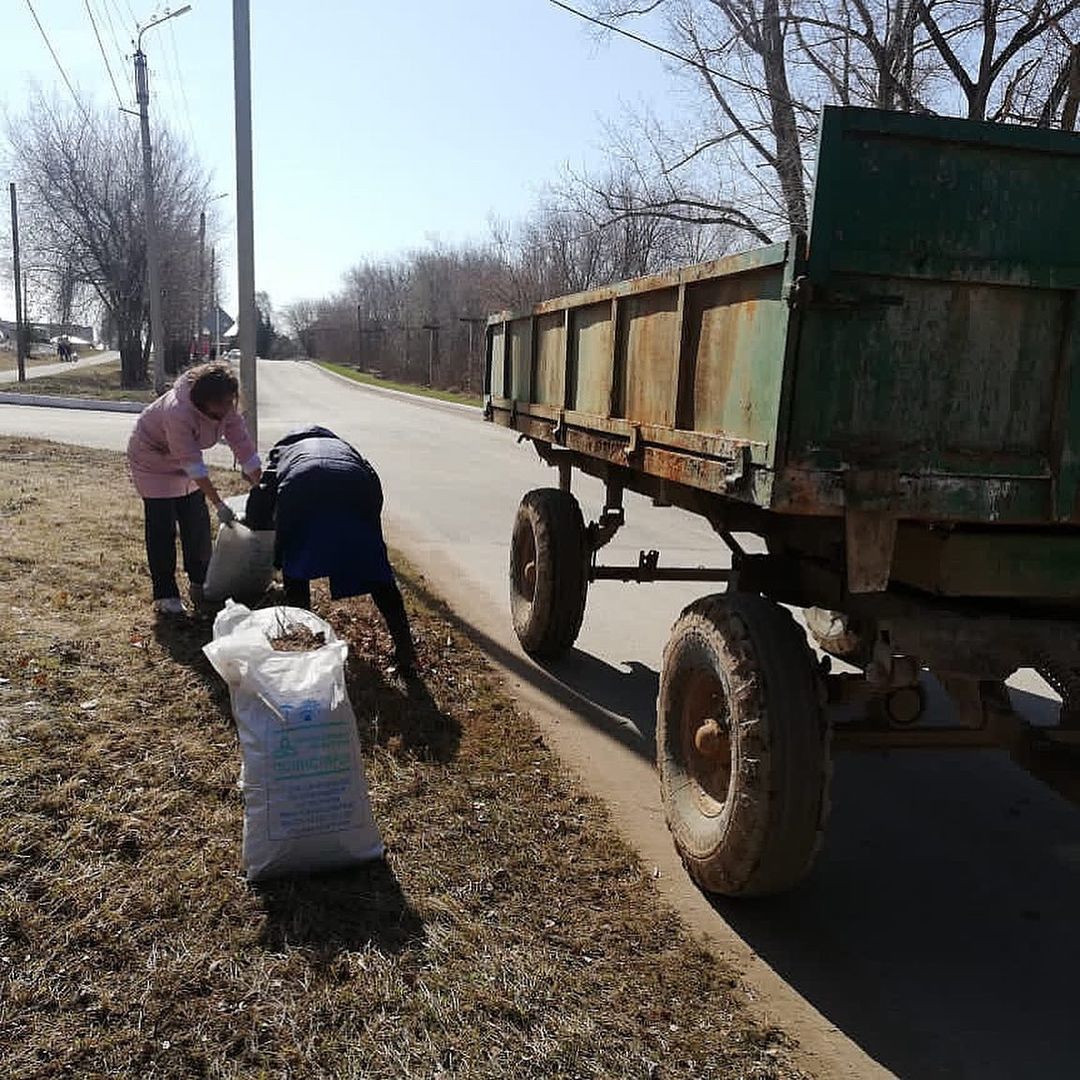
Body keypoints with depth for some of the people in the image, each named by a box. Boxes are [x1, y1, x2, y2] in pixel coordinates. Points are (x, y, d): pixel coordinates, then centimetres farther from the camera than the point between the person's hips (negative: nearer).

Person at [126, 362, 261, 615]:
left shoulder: (226, 409, -20)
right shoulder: (178, 411, -39)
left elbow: (244, 447, -17)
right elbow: (193, 464, -38)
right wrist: (219, 505, -36)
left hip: (184, 459, 6)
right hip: (152, 458, -6)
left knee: (198, 523, 6)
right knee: (162, 528, -7)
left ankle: (201, 585, 18)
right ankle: (164, 595, 1)